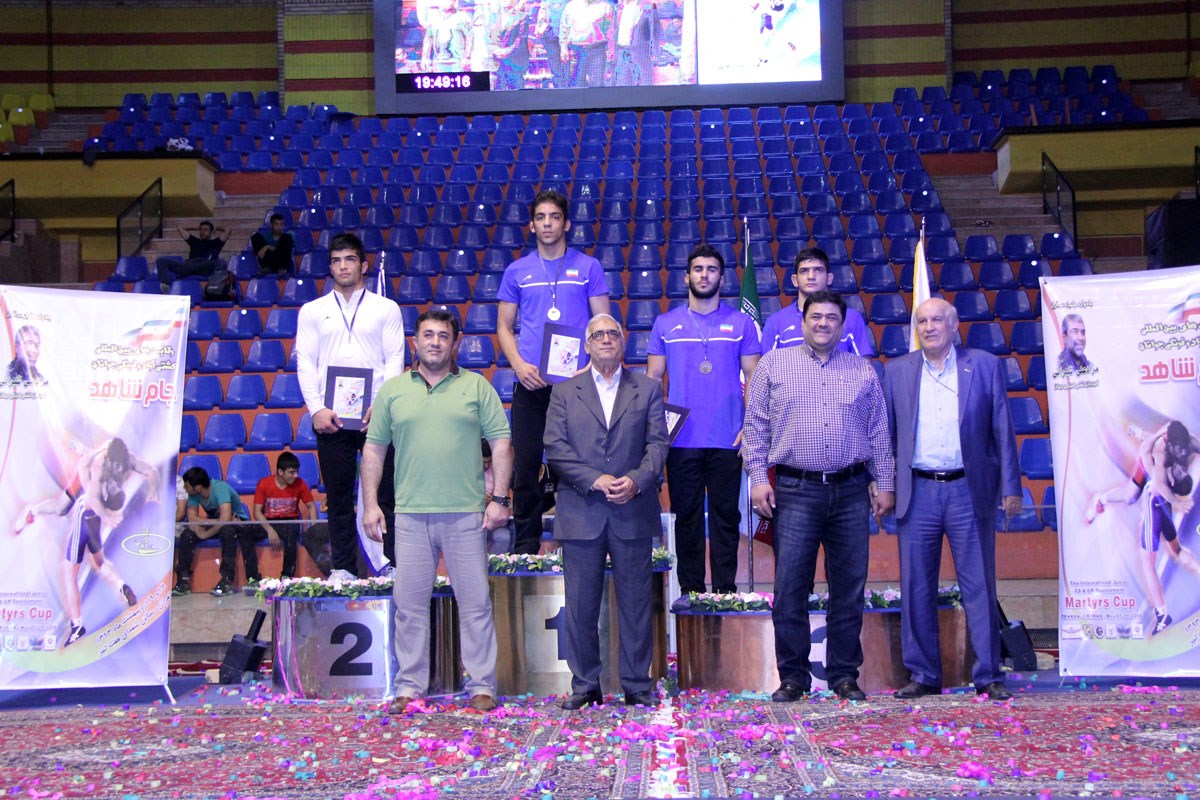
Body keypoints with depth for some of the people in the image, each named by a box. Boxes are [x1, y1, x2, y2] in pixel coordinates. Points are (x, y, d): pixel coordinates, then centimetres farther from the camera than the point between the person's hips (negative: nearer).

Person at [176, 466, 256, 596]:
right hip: (214, 522, 6)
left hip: (237, 522, -6)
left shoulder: (220, 488, -30)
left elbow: (225, 518, -39)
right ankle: (183, 581, -17)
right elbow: (192, 518, -18)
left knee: (227, 529, -39)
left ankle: (227, 581, -37)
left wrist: (206, 534, -28)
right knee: (187, 534, -18)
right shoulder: (193, 494, -10)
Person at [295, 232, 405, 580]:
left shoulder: (386, 309, 11)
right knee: (338, 496, 3)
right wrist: (317, 408, -7)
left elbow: (395, 360, 4)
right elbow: (305, 363, 7)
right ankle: (343, 568, 8)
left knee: (385, 492, -3)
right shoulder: (312, 311, 14)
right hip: (330, 416, 1)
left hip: (376, 415, -1)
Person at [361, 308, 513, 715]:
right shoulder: (393, 391, 10)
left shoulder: (477, 387, 7)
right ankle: (409, 686, 13)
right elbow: (374, 450, 11)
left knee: (475, 603, 2)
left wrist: (499, 498, -4)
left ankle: (481, 685, 9)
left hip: (466, 513, -1)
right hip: (410, 514, 1)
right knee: (409, 604, 4)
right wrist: (370, 504, 4)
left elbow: (501, 444, 4)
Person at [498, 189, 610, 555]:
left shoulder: (588, 267, 7)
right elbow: (504, 326, 12)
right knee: (525, 467, 2)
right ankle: (525, 547, 11)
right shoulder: (517, 271, 11)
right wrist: (520, 365, -5)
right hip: (531, 384, 1)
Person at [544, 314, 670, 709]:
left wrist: (636, 480, -14)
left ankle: (638, 686, 11)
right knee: (581, 605, 2)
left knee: (635, 602, 3)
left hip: (633, 511, 0)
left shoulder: (648, 388, 12)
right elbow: (555, 447, 1)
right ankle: (584, 686, 11)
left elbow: (658, 442, 3)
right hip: (581, 512, 0)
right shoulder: (564, 392, 11)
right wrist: (595, 480, -12)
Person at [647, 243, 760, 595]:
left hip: (727, 440, -1)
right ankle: (690, 589, 15)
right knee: (686, 515, 6)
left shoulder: (741, 323, 5)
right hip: (681, 441, 1)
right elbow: (653, 378, 8)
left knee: (726, 515, 4)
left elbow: (754, 378, 4)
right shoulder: (666, 324, 8)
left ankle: (725, 588, 13)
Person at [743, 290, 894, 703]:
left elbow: (879, 433, 14)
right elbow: (756, 426, 6)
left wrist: (884, 483, 8)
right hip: (794, 491, -2)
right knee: (790, 588, -4)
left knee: (849, 588, 4)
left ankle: (844, 675, 14)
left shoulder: (863, 371, 13)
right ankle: (793, 676, 6)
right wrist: (758, 478, -3)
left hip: (851, 492, 2)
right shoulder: (774, 365, 8)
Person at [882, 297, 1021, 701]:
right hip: (918, 493, 2)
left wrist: (1011, 487, 0)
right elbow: (886, 433, 11)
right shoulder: (897, 371, 9)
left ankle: (988, 676, 9)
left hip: (969, 490, -1)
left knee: (979, 586, 1)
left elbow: (1002, 430, 5)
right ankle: (923, 675, 14)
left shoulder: (985, 365, 5)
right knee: (917, 588, 4)